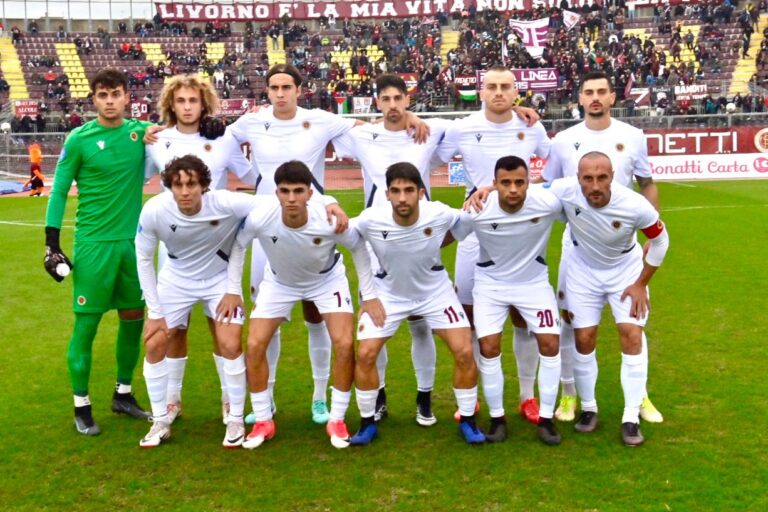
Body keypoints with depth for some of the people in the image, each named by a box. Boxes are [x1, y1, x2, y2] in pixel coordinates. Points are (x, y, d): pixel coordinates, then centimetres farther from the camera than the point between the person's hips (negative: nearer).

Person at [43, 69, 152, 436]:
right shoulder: (79, 139, -6)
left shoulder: (141, 131, 2)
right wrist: (52, 242, -5)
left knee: (134, 318, 11)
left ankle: (123, 394, 28)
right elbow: (59, 191, -1)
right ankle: (81, 405, 14)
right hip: (93, 242, -4)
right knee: (86, 323, 0)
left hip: (133, 240, 4)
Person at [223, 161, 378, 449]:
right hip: (279, 282, 1)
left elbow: (358, 248, -15)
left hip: (327, 279, -1)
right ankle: (263, 422, 11)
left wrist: (369, 295, -13)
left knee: (344, 344, -16)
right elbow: (238, 245, -11)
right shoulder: (260, 217, -34)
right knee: (254, 345, -8)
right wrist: (233, 291, -9)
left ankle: (336, 421, 4)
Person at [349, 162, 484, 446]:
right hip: (389, 292, 0)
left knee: (464, 352, -8)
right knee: (365, 354, -9)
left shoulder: (440, 215, -28)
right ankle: (367, 423, 13)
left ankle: (467, 421, 13)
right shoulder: (370, 220, -29)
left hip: (435, 290, 0)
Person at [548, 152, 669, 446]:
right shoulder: (564, 191, -33)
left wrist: (641, 284, -9)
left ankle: (631, 418, 2)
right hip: (584, 270, 1)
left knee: (632, 335, -8)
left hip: (626, 269, -1)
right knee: (584, 338, 1)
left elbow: (660, 240, -12)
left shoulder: (635, 205, -32)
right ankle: (588, 408, 21)